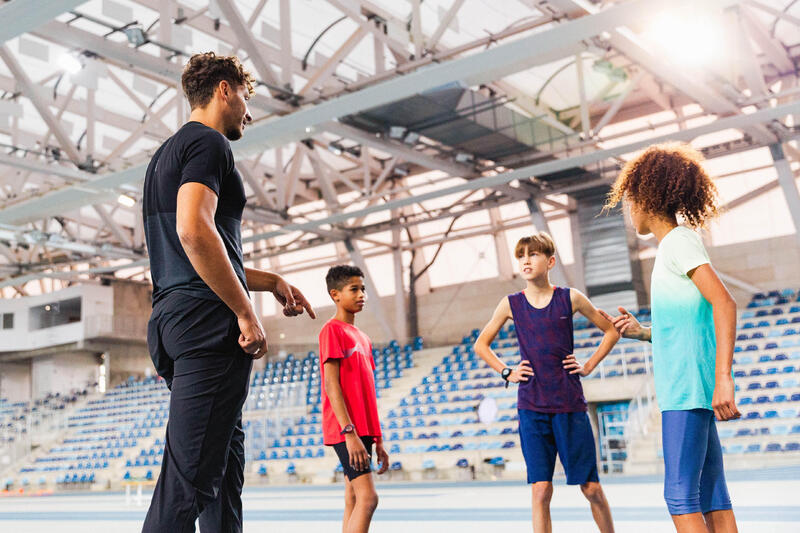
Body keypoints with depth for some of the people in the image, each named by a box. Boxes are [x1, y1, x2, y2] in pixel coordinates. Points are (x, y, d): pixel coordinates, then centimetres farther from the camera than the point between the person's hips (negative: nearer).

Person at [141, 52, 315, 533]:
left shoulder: (168, 153, 27)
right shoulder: (208, 142, -4)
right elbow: (194, 230, -22)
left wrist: (270, 280, 24)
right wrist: (247, 312, -18)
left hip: (174, 318, 10)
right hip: (208, 319, -10)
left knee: (225, 466, 13)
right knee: (191, 477, -12)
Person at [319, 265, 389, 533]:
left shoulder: (363, 338, 19)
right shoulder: (332, 330, -6)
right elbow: (331, 384, -14)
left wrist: (377, 440, 18)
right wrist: (349, 432, -21)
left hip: (363, 431, 9)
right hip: (347, 431, -9)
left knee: (353, 501, 9)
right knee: (367, 496, -16)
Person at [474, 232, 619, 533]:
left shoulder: (570, 298, 0)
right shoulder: (511, 304, 3)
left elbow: (611, 331, 13)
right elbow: (481, 344, 16)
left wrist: (589, 366, 3)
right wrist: (506, 372, 4)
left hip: (570, 405, 0)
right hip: (531, 407, 1)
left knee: (591, 487, 5)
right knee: (540, 489, -2)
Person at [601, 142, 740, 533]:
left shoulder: (678, 241, -8)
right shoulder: (675, 246, 20)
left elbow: (724, 304, -20)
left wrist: (723, 377, -26)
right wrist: (642, 332, 14)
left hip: (688, 390, -10)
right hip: (685, 389, 10)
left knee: (680, 495, -8)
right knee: (711, 498, 9)